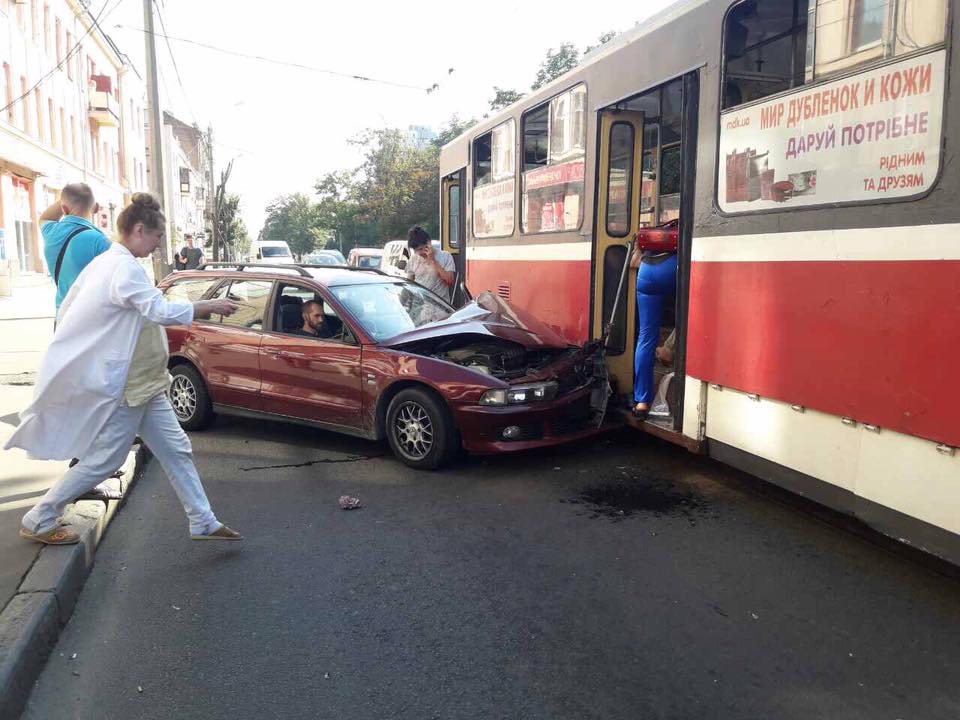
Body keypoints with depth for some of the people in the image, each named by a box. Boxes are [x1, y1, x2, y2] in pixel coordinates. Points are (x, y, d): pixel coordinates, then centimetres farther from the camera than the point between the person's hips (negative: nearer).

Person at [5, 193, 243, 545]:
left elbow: (66, 309, 14)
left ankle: (203, 523, 17)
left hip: (142, 384, 10)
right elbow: (160, 311, -30)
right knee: (102, 461, 3)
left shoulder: (104, 262, 10)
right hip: (123, 386, -10)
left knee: (176, 450, 10)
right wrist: (209, 306, -20)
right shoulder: (126, 267, -20)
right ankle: (38, 522, 21)